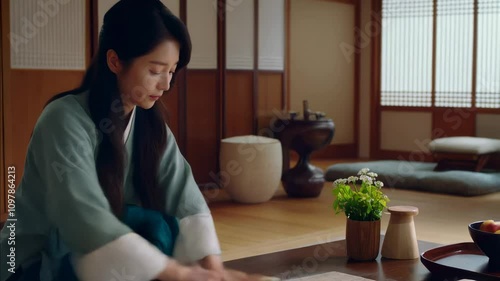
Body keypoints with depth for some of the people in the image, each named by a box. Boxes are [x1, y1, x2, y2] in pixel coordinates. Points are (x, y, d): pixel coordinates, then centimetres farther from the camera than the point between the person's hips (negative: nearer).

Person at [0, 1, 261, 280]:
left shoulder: (150, 121, -3)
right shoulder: (65, 120, -24)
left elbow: (186, 200, -12)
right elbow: (86, 220, -34)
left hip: (95, 254, 6)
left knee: (155, 229, -23)